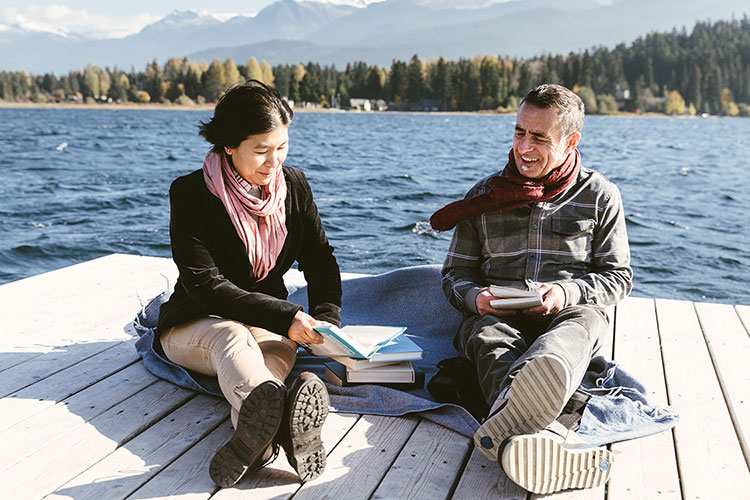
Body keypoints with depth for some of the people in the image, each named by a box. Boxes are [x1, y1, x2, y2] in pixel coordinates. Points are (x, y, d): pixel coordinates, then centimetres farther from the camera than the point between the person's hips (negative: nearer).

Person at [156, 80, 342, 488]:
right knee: (231, 336, -38)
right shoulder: (191, 194, -15)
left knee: (281, 346, -33)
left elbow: (320, 261, 4)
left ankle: (255, 430, -64)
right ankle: (269, 416, -70)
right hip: (195, 326, -3)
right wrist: (284, 317, -32)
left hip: (270, 324, 4)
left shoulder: (294, 186, -1)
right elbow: (205, 285, -22)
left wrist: (326, 319, -16)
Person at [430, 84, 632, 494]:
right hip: (496, 314, 1)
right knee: (489, 340, -36)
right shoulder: (485, 195, 13)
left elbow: (618, 276, 11)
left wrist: (568, 291, -11)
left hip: (573, 310, -1)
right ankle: (549, 439, -68)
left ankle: (505, 431, -71)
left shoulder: (599, 195, 10)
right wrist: (476, 297, -11)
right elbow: (455, 273, 15)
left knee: (577, 329, -39)